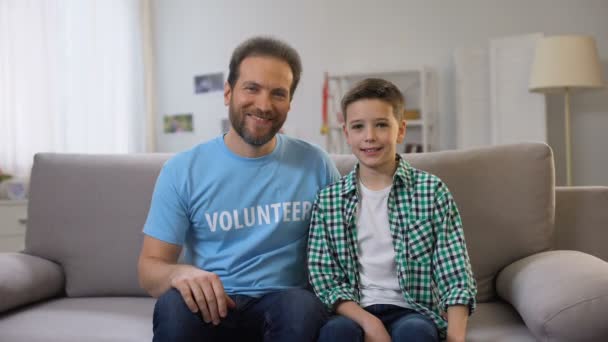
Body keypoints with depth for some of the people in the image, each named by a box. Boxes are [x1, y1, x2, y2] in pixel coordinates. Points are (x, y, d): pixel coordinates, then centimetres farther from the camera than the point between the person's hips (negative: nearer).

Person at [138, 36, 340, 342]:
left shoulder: (315, 165, 2)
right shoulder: (182, 170, -1)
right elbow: (150, 266, 0)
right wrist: (181, 273, -25)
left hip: (282, 303, 0)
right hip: (211, 305, 0)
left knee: (304, 308, -34)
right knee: (175, 306, -33)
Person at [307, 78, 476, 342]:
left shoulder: (431, 190, 2)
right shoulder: (328, 199, 6)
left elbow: (455, 273, -2)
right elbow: (323, 276, 1)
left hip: (412, 308, 0)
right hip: (355, 311, 1)